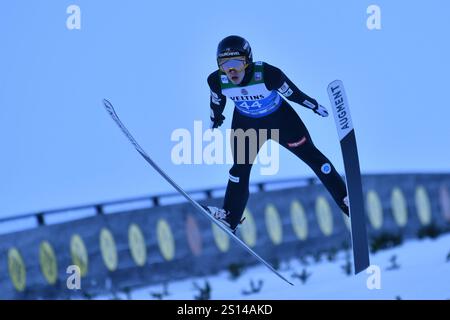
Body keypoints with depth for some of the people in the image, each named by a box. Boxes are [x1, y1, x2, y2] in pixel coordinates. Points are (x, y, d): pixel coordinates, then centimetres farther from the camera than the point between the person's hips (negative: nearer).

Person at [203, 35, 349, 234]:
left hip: (280, 119, -2)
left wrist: (315, 106, -3)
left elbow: (291, 92, -19)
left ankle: (345, 199, 18)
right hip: (245, 123, 2)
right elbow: (217, 101, -3)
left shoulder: (267, 74, -37)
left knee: (311, 155, 5)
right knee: (240, 169, 5)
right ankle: (230, 218, 22)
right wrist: (215, 118, 17)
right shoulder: (217, 81, -27)